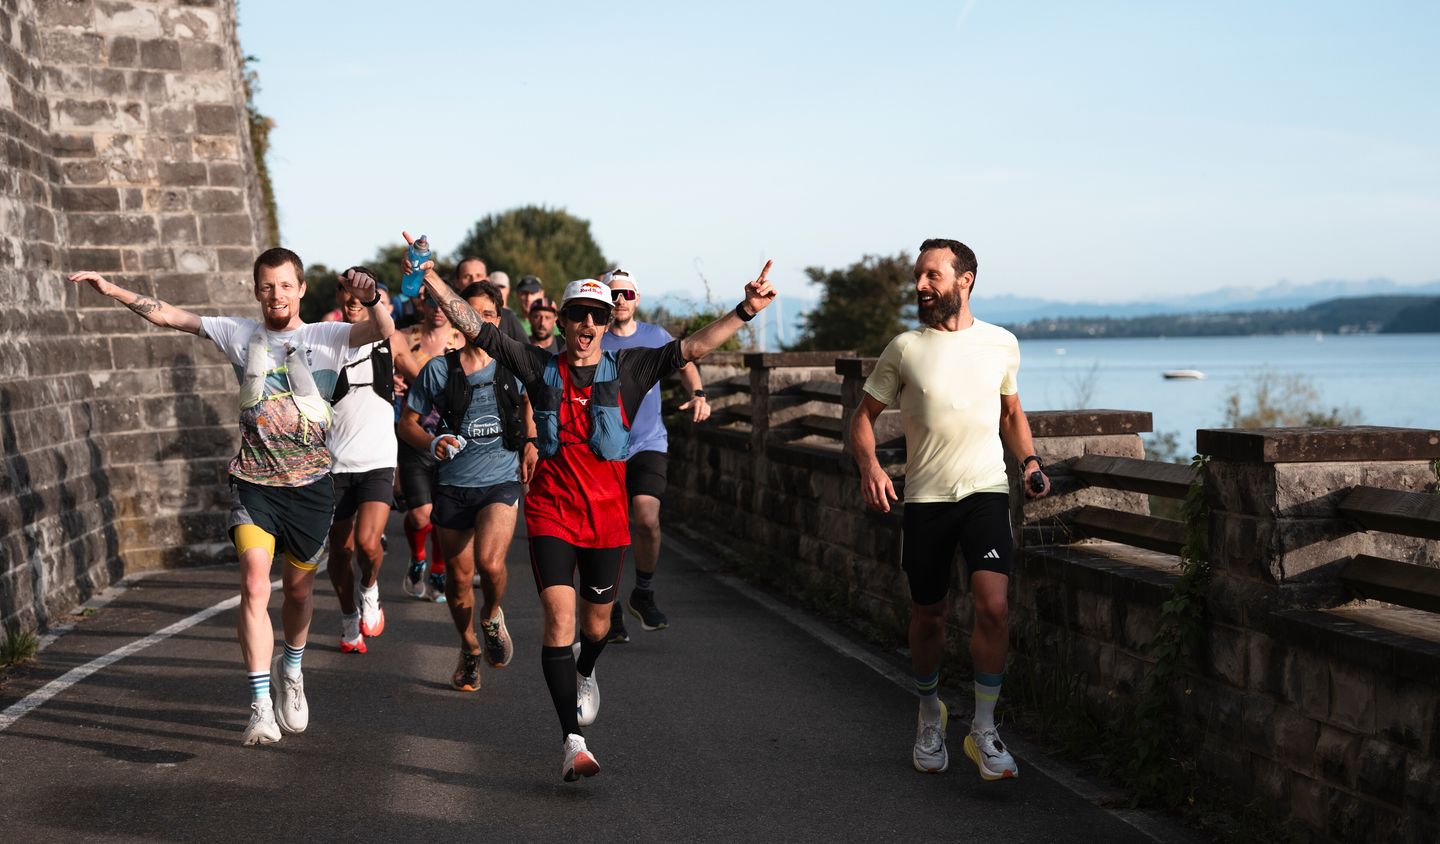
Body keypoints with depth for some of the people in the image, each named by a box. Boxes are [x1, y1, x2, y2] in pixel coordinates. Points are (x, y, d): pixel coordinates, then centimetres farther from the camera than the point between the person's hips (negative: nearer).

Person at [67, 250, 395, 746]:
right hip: (254, 483, 0)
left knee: (299, 589, 13)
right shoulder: (241, 335, 4)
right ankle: (261, 708, -11)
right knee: (254, 587, -15)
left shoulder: (326, 337, 0)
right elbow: (167, 316, 5)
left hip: (311, 484, 0)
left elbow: (383, 330, -17)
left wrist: (370, 296, -37)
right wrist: (112, 291, -3)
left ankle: (291, 672, 42)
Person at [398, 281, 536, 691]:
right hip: (453, 484, 1)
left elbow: (529, 402, 24)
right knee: (458, 577, 9)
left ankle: (492, 618, 11)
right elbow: (407, 422, 7)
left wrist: (531, 444, 10)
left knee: (489, 563, -23)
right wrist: (433, 443, -13)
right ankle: (469, 649, 35)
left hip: (502, 479, -1)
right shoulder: (439, 370, -2)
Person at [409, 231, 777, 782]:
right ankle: (573, 742, -13)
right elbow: (476, 329, 0)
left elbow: (692, 348, -7)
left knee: (596, 621, 16)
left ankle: (584, 675, 53)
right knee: (559, 618, -13)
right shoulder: (539, 366, 2)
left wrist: (745, 312, -17)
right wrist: (431, 278, -7)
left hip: (606, 515, 2)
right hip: (551, 512, -1)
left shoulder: (627, 370, 1)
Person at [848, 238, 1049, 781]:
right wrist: (869, 466, -13)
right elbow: (864, 415, 6)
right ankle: (930, 715, 36)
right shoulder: (905, 349, 1)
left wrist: (1029, 462, 4)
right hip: (926, 497, 0)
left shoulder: (1001, 344, 6)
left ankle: (983, 731, -5)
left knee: (993, 605, -18)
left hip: (986, 491, 0)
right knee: (927, 616, 10)